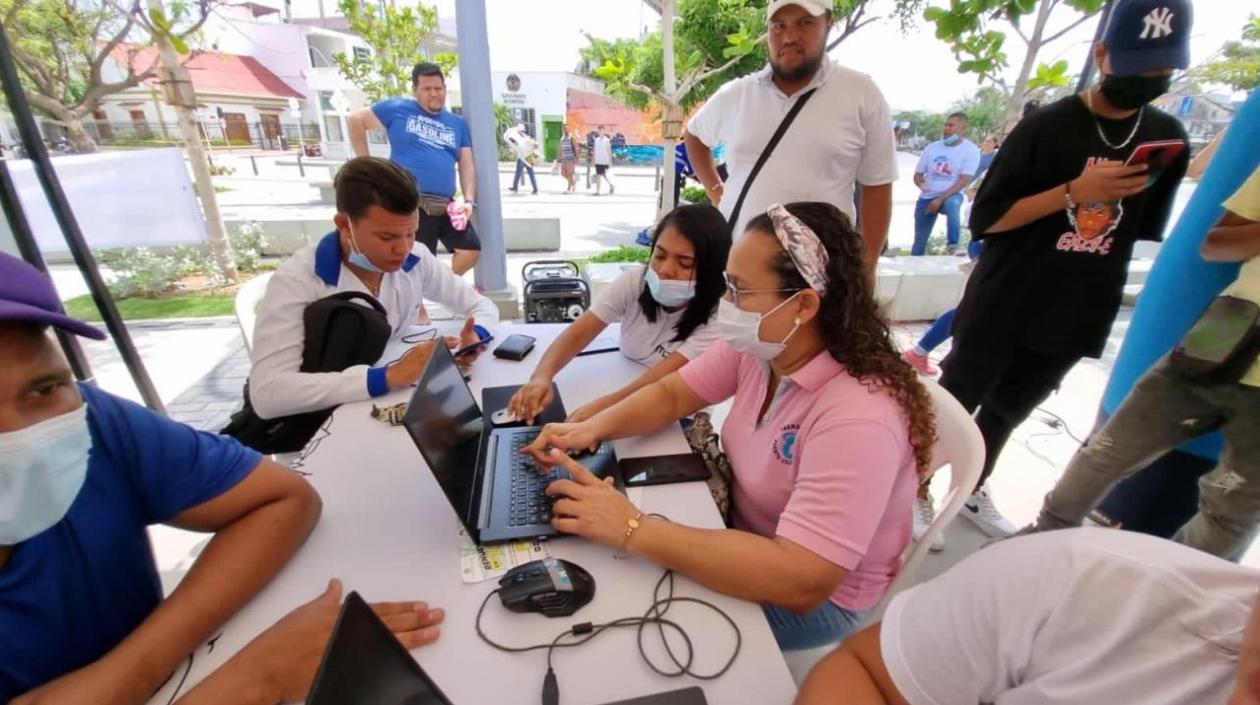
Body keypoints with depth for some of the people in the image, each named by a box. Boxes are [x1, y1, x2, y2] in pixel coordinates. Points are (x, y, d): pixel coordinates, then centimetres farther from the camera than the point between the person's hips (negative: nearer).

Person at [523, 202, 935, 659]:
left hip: (820, 598, -5)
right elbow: (673, 393, -3)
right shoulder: (760, 344, -13)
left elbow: (799, 582, -39)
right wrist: (593, 428, -21)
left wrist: (633, 530, -39)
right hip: (747, 534, 6)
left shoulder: (858, 419, -36)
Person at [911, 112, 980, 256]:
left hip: (951, 195, -3)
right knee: (919, 241, 1)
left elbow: (964, 180, -12)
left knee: (952, 204, -40)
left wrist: (941, 199, -22)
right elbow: (917, 174, 10)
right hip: (926, 198, 3)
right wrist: (921, 183, -14)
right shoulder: (931, 148, 6)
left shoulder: (971, 150, -5)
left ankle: (953, 247, -31)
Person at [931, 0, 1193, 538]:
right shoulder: (1047, 126, -10)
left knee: (1007, 411, 18)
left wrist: (1098, 286, 13)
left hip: (1079, 315, 5)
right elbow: (984, 219, -14)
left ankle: (972, 493, 36)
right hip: (1003, 306, -5)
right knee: (953, 402, 5)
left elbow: (1145, 228, 14)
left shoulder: (1167, 138, 6)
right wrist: (1074, 192, -22)